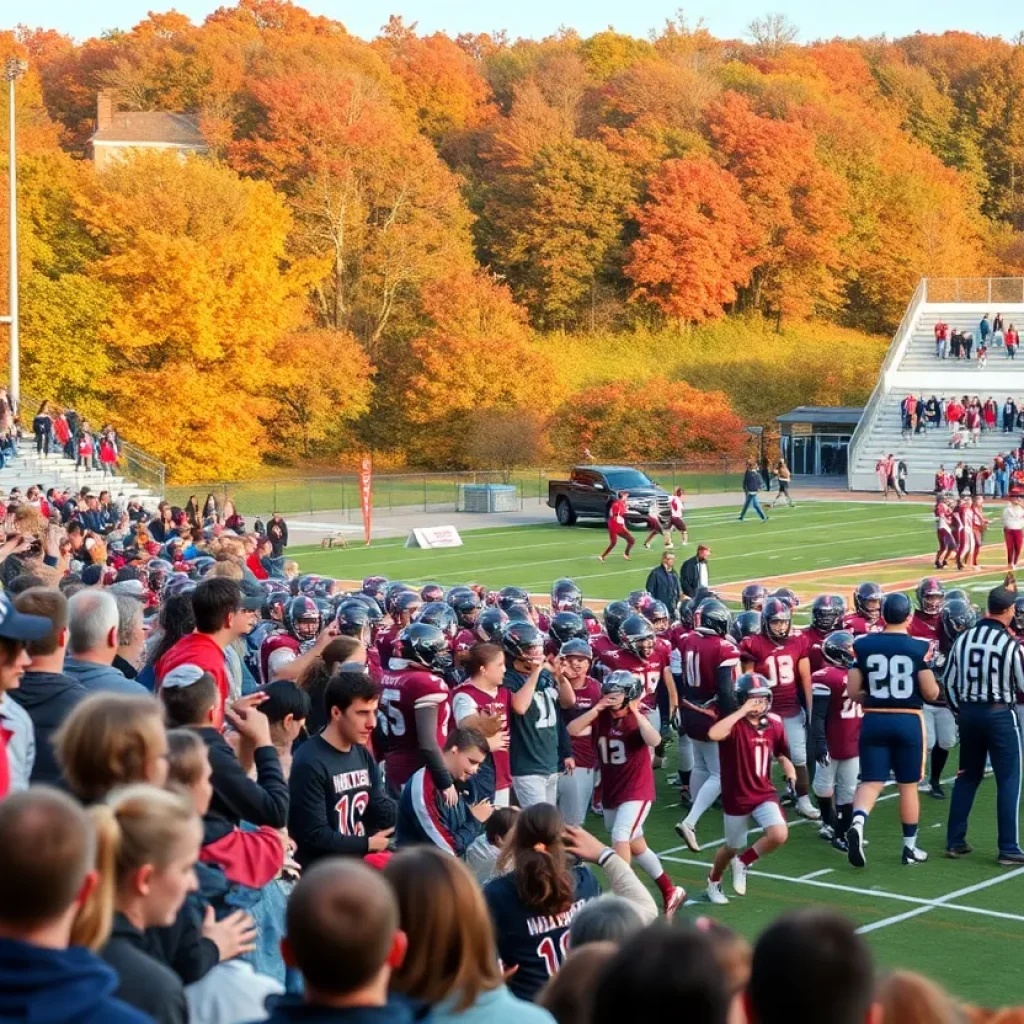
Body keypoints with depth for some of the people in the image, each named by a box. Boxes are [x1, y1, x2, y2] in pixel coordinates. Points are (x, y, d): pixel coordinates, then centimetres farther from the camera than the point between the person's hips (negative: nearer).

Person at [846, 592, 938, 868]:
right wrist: (933, 681, 16)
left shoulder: (863, 645, -1)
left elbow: (852, 691, 1)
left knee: (871, 782, 5)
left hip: (874, 721, 1)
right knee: (908, 785, 11)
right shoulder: (919, 647, -8)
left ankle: (858, 822, -24)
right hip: (908, 721, -1)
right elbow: (931, 693, -6)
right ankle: (910, 847, 20)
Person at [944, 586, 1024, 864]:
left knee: (967, 777, 17)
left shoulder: (964, 638, 0)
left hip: (969, 712, 5)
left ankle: (955, 842, 19)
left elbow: (948, 681, 8)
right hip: (1000, 715, -5)